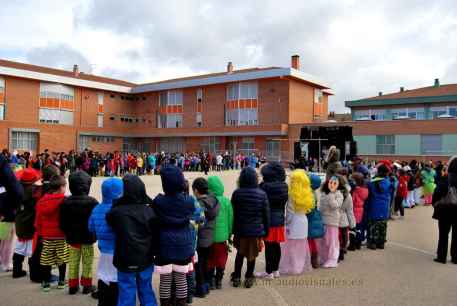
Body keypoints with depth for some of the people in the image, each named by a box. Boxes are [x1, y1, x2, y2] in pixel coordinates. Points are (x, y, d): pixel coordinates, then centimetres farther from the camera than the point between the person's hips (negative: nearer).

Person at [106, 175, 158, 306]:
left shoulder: (116, 212, -16)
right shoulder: (150, 211, -8)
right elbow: (156, 236, -1)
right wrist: (154, 253, 13)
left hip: (125, 261, -2)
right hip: (146, 260, 2)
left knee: (127, 294, 10)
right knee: (146, 291, 18)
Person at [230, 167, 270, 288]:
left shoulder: (237, 193, -10)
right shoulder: (262, 194, -9)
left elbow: (233, 213, -4)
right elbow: (266, 214, -3)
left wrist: (233, 230, 5)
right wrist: (266, 230, 7)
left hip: (240, 229, 1)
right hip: (256, 230, -1)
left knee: (240, 253, 18)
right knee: (252, 254, 13)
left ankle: (236, 278, 23)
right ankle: (249, 278, 21)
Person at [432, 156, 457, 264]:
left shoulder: (445, 179, -14)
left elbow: (437, 193, -13)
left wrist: (435, 204, 1)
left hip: (445, 210, -2)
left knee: (443, 234, 7)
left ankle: (441, 256, 9)